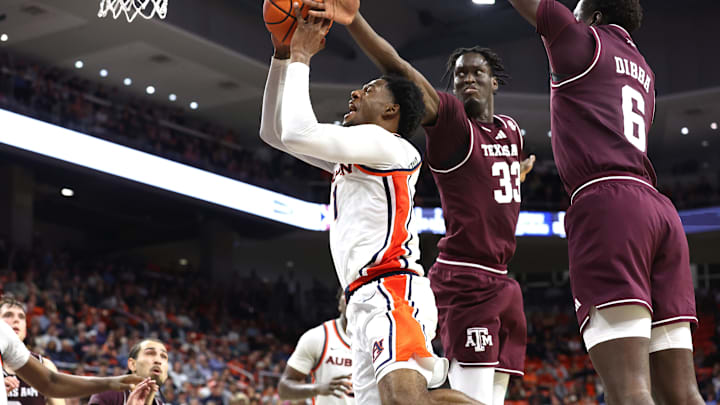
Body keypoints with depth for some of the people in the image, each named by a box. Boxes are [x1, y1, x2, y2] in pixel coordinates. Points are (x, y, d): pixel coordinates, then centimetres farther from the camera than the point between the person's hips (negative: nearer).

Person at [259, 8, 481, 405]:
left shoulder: (388, 145, -1)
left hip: (393, 289, -10)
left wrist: (301, 58, -1)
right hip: (366, 301, 10)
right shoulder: (350, 155, 28)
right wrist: (283, 54, 19)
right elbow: (274, 131, 28)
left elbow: (298, 134, -14)